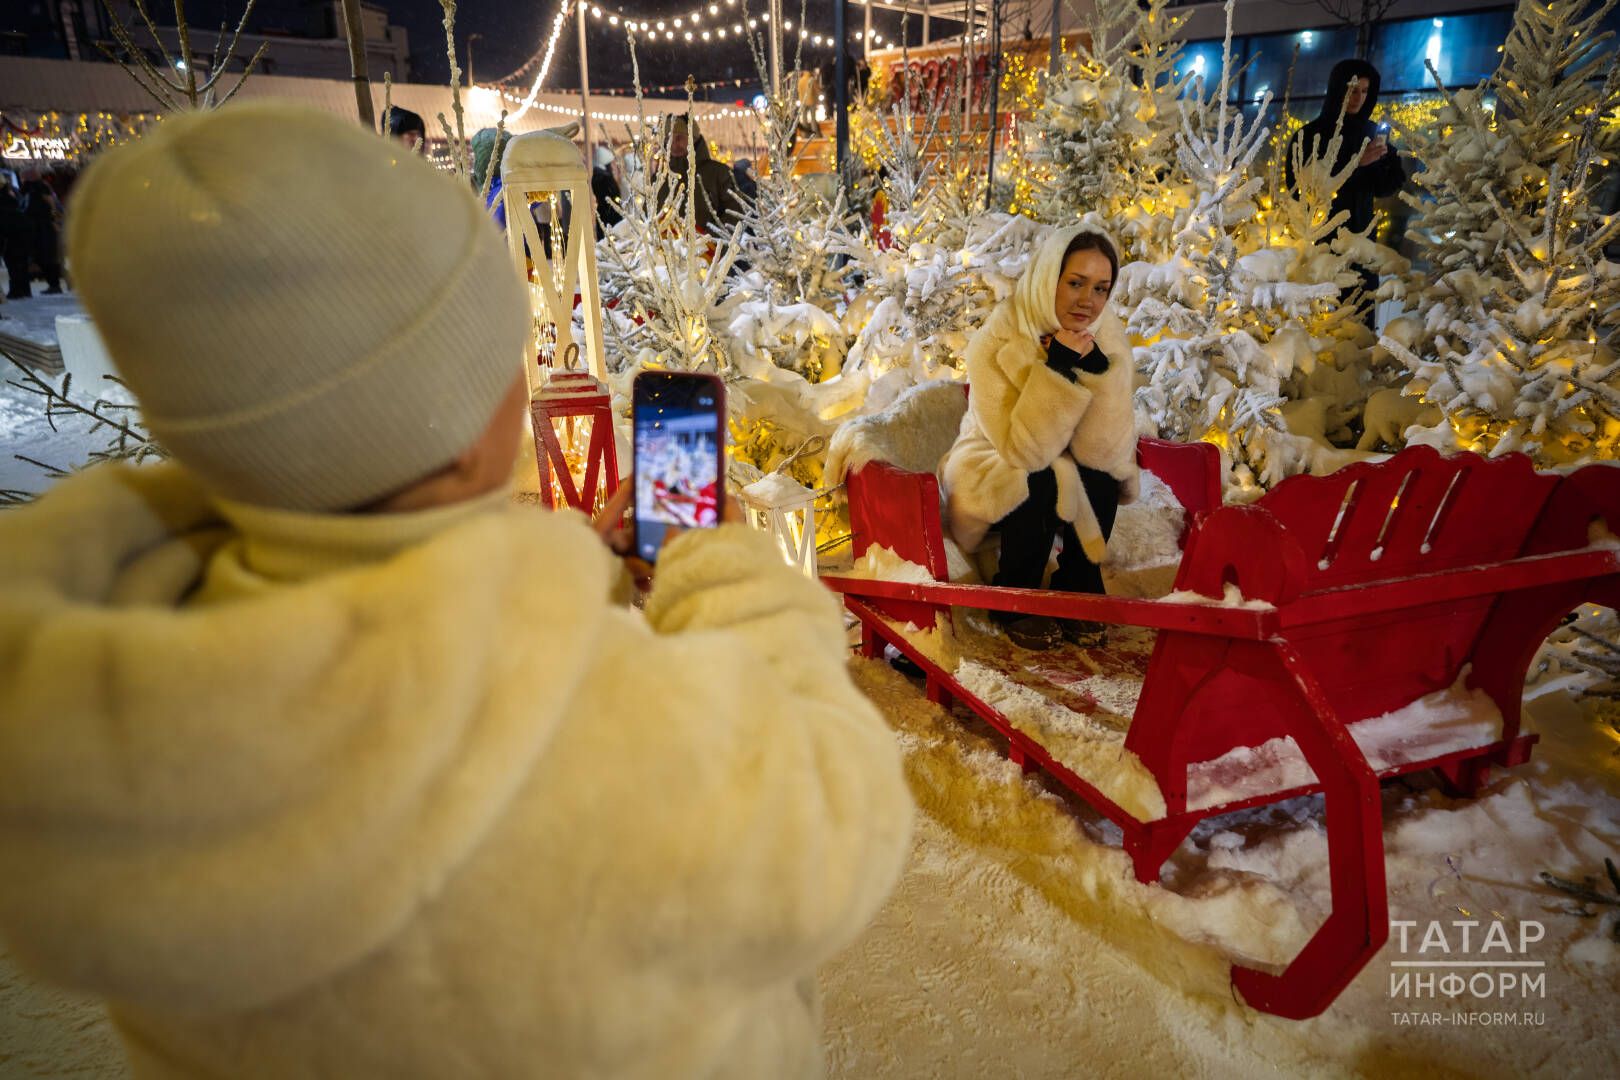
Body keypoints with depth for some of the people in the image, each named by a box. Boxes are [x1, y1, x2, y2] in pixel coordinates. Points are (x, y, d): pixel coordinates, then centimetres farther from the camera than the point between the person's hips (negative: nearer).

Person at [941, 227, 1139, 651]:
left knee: (1104, 475, -25)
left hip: (1070, 474, 4)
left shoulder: (1107, 338, -13)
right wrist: (1059, 369, -37)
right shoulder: (994, 342, -25)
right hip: (991, 477, -3)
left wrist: (1096, 370, -33)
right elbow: (1024, 450, -31)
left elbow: (1108, 451, -22)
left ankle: (1077, 593, -4)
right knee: (1042, 483, -32)